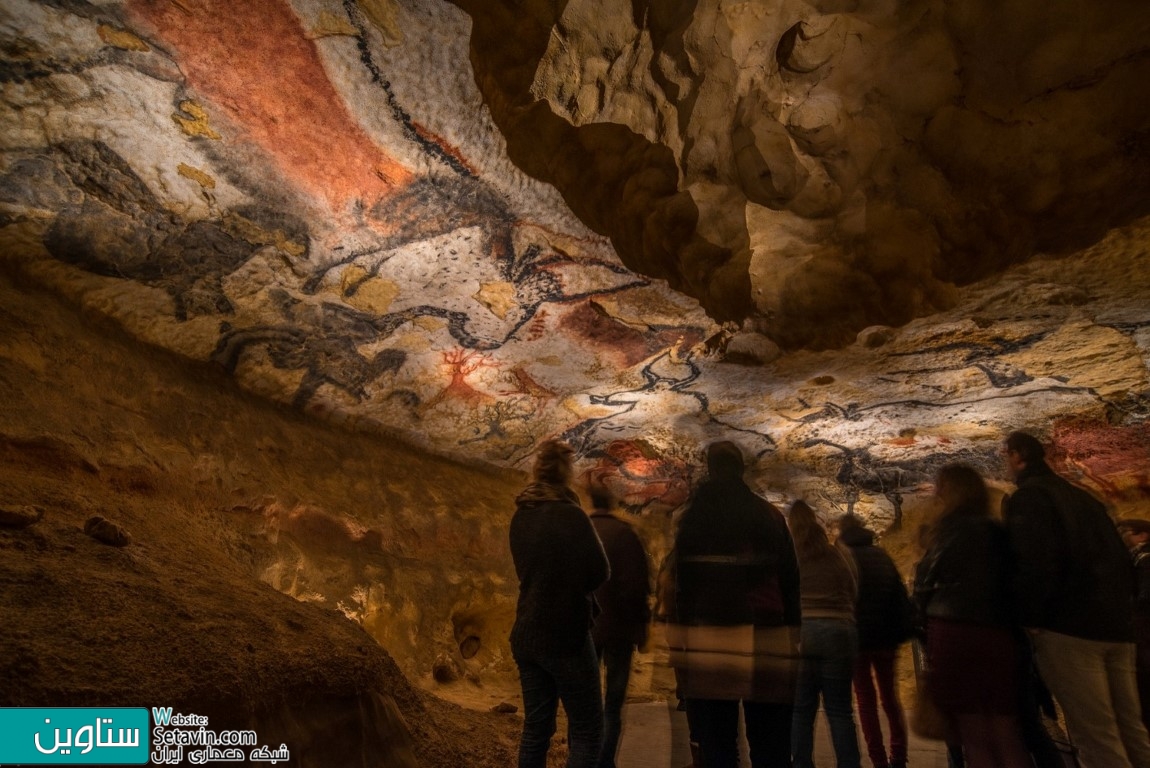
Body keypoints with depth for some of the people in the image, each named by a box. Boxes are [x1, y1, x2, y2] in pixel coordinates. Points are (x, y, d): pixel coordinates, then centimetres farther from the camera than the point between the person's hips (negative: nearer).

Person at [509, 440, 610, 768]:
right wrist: (576, 582, 4)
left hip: (526, 636, 7)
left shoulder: (520, 516, 3)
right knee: (587, 731, 4)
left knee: (536, 726, 15)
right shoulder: (570, 515, -18)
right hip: (566, 637, -7)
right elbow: (599, 573, -15)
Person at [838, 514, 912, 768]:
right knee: (890, 696, 14)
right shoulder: (881, 554, 9)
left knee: (866, 700, 4)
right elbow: (900, 594, 6)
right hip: (886, 633, 4)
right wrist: (904, 629, 7)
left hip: (858, 634, -4)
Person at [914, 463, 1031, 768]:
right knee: (1006, 734, 10)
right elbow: (1009, 583, 17)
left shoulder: (954, 527, -3)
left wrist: (929, 616, 14)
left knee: (973, 735, 1)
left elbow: (925, 582, -2)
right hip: (999, 634, 6)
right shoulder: (997, 531, 13)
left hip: (955, 632, -6)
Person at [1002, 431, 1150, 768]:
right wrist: (1119, 608, 24)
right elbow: (1121, 560, 21)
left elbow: (1035, 563, -18)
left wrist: (1029, 618, -9)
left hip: (1069, 625, -9)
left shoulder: (1026, 497, -6)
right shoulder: (1081, 496, 20)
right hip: (1115, 623, 9)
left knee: (1095, 735, -6)